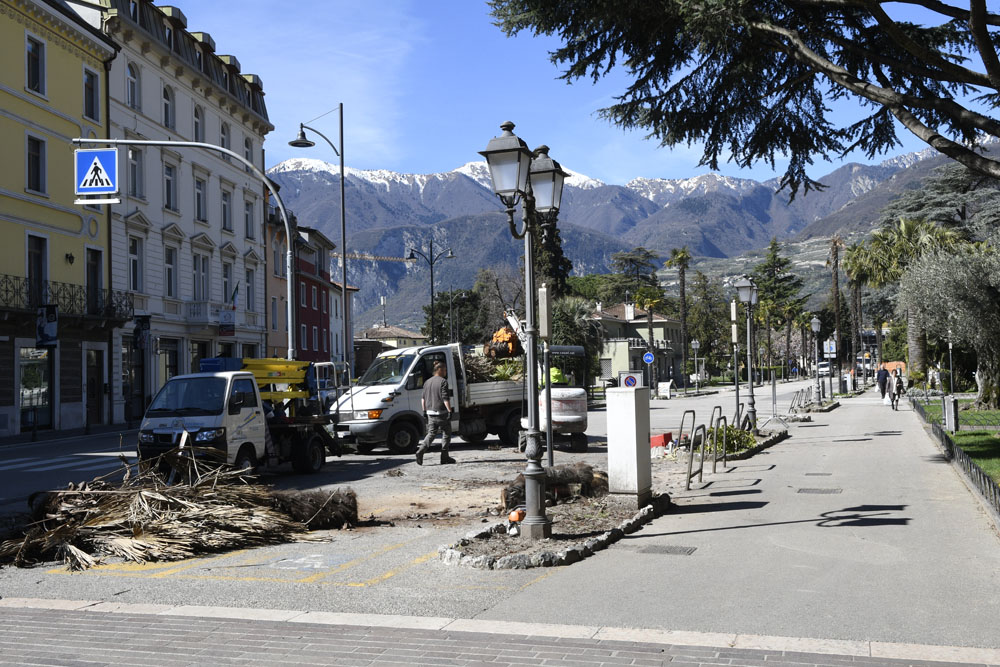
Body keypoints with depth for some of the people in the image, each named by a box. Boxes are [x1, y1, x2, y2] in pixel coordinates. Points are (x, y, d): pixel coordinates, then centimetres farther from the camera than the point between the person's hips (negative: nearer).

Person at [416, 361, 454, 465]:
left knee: (431, 434, 11)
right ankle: (444, 457, 7)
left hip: (430, 412, 7)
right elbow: (445, 398, -18)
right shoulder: (443, 382, -11)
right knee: (446, 434, 6)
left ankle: (421, 451, -10)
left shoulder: (427, 382, 12)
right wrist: (450, 411, -16)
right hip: (441, 413, -7)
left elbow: (423, 398, 14)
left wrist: (424, 411, 19)